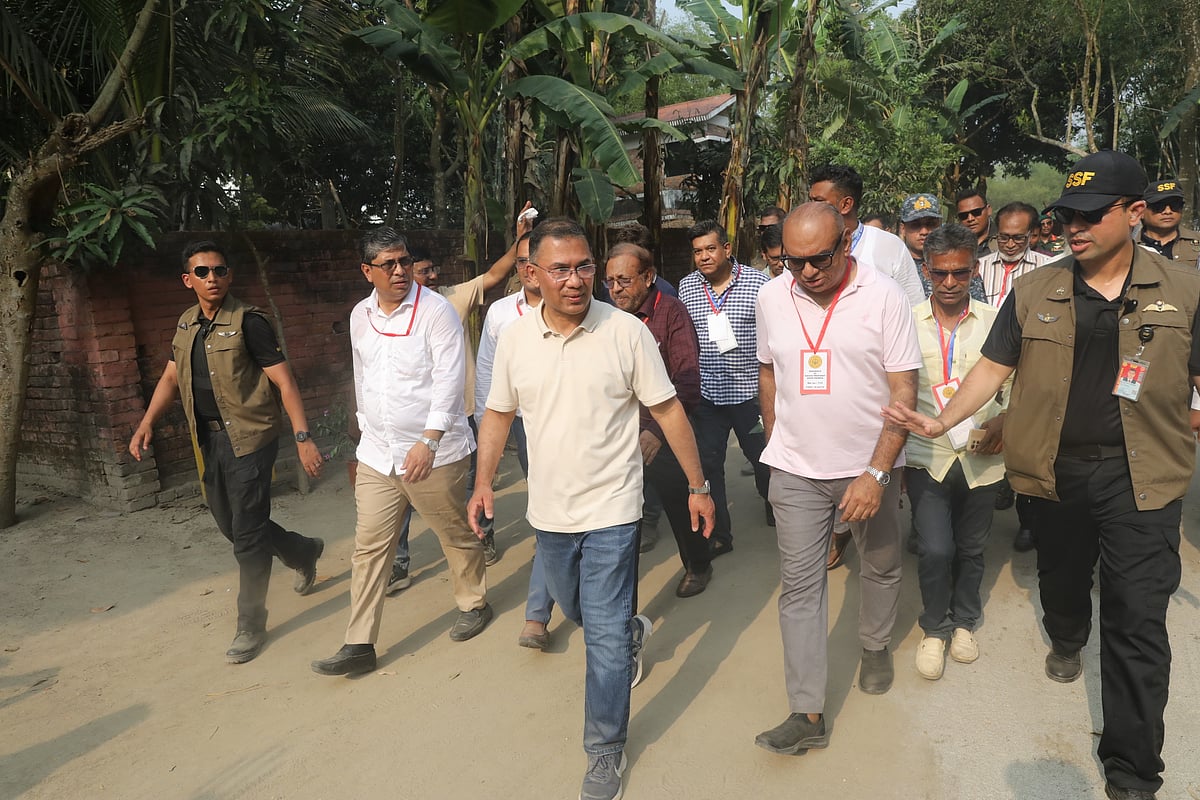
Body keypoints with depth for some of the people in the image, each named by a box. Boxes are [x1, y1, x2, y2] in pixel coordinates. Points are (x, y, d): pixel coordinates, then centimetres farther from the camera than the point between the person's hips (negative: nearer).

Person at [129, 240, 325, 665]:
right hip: (210, 439, 8)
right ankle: (305, 552, 41)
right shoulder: (187, 324, 10)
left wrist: (302, 437, -22)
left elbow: (284, 380, -15)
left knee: (247, 534, -4)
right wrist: (147, 423, 4)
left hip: (249, 438, -8)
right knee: (230, 525, 17)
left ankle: (251, 626, 10)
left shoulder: (247, 321, -13)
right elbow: (170, 378, 19)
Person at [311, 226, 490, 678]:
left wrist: (428, 442, -24)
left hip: (433, 452, -5)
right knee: (369, 547, 7)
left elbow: (449, 378, -18)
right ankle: (359, 645, 16)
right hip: (377, 454, 5)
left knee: (456, 534, 11)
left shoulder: (435, 310, -11)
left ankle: (473, 604, 36)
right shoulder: (360, 316, 8)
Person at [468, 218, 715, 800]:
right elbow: (498, 413, 9)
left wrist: (698, 485, -4)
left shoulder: (626, 331, -13)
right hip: (549, 511, 4)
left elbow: (667, 410, -7)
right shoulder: (514, 338, -3)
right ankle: (627, 638, 57)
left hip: (610, 511, -4)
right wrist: (484, 483, 2)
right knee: (577, 613, 24)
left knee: (605, 636, 0)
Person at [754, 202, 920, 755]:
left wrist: (876, 473, -20)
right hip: (796, 470, 2)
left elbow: (903, 390, -13)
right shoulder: (771, 298, -2)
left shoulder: (884, 296, -12)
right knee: (800, 585, 1)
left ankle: (875, 646, 47)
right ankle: (808, 714, 9)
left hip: (870, 465, -1)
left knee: (881, 567, 18)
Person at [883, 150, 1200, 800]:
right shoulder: (1034, 292, 2)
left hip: (1140, 478, -2)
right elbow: (993, 367, 3)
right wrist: (943, 421, -9)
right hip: (1057, 471, 2)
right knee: (1061, 577, 21)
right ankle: (1065, 641, 56)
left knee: (1138, 623, -1)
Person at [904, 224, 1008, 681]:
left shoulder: (993, 322, -1)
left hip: (980, 457, 2)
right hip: (926, 456, -1)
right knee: (935, 549, -9)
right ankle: (935, 627, 18)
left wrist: (1004, 418, -13)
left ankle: (963, 620, 40)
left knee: (971, 549, 15)